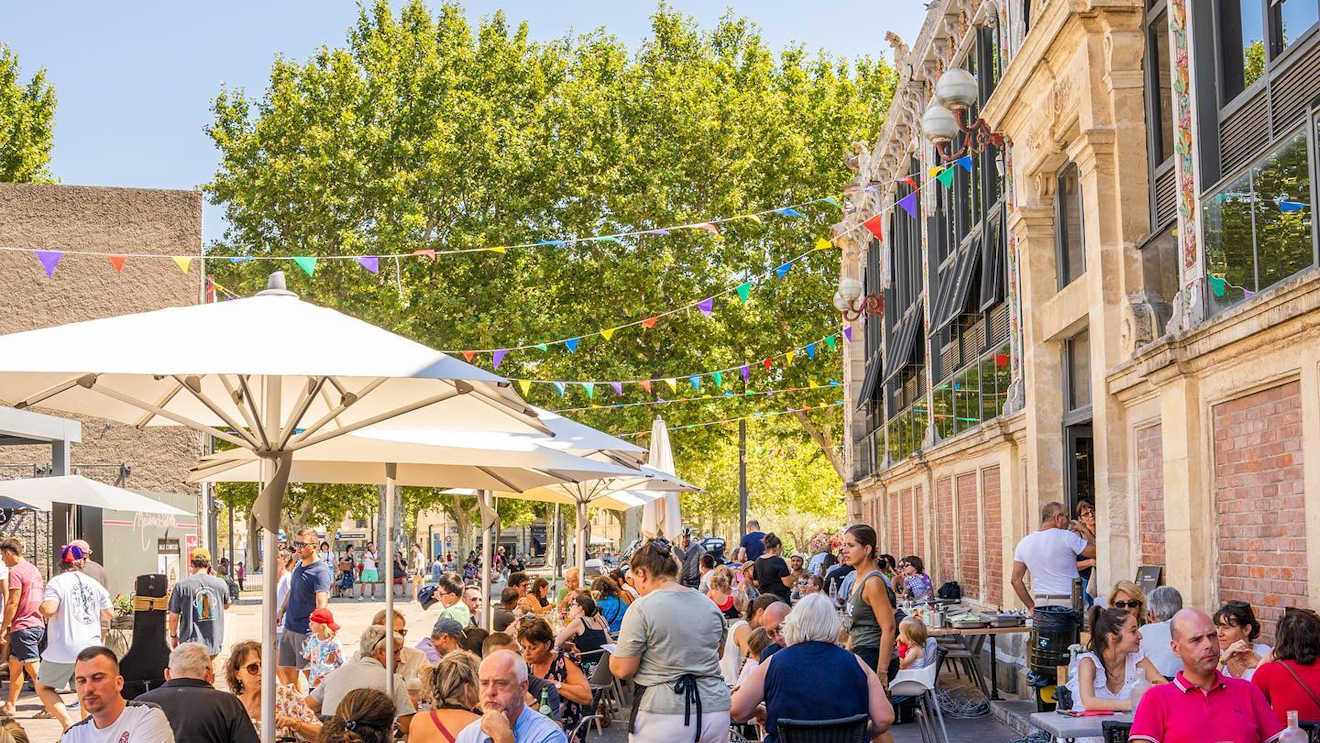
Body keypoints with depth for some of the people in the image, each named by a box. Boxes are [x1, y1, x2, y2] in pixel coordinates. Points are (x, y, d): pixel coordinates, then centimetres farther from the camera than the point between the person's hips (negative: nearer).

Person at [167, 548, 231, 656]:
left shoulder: (181, 586, -8)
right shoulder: (220, 584, -1)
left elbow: (174, 616, -2)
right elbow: (226, 605, 20)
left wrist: (173, 636, 15)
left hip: (191, 642, -2)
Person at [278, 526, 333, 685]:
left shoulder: (320, 571, -16)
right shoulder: (298, 566, 10)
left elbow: (322, 604, -26)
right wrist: (281, 611, 14)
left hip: (306, 631, -8)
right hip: (289, 628, 8)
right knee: (284, 669, 14)